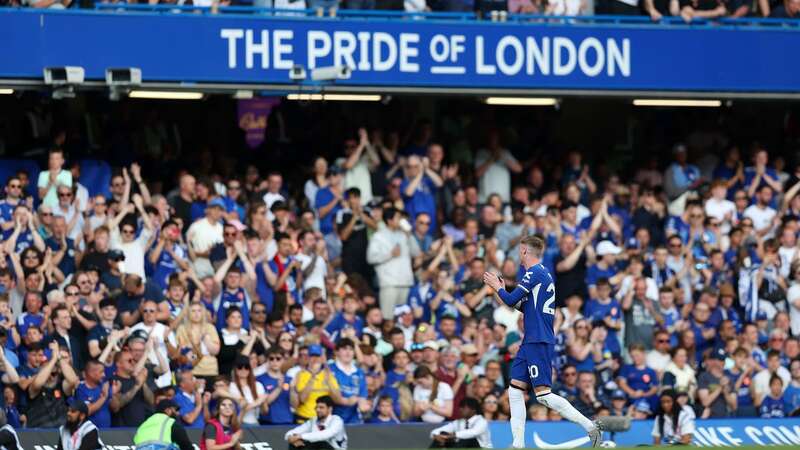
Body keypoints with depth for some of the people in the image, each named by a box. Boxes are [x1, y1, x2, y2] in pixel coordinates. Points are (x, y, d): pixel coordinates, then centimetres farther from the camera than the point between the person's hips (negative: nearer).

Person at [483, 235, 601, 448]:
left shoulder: (534, 273, -12)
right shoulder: (544, 274, 18)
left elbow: (511, 300, -13)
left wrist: (497, 287, 6)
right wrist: (503, 290, 22)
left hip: (539, 342, -10)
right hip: (531, 342, 10)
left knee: (543, 394, -13)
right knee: (515, 390, 8)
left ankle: (589, 426, -14)